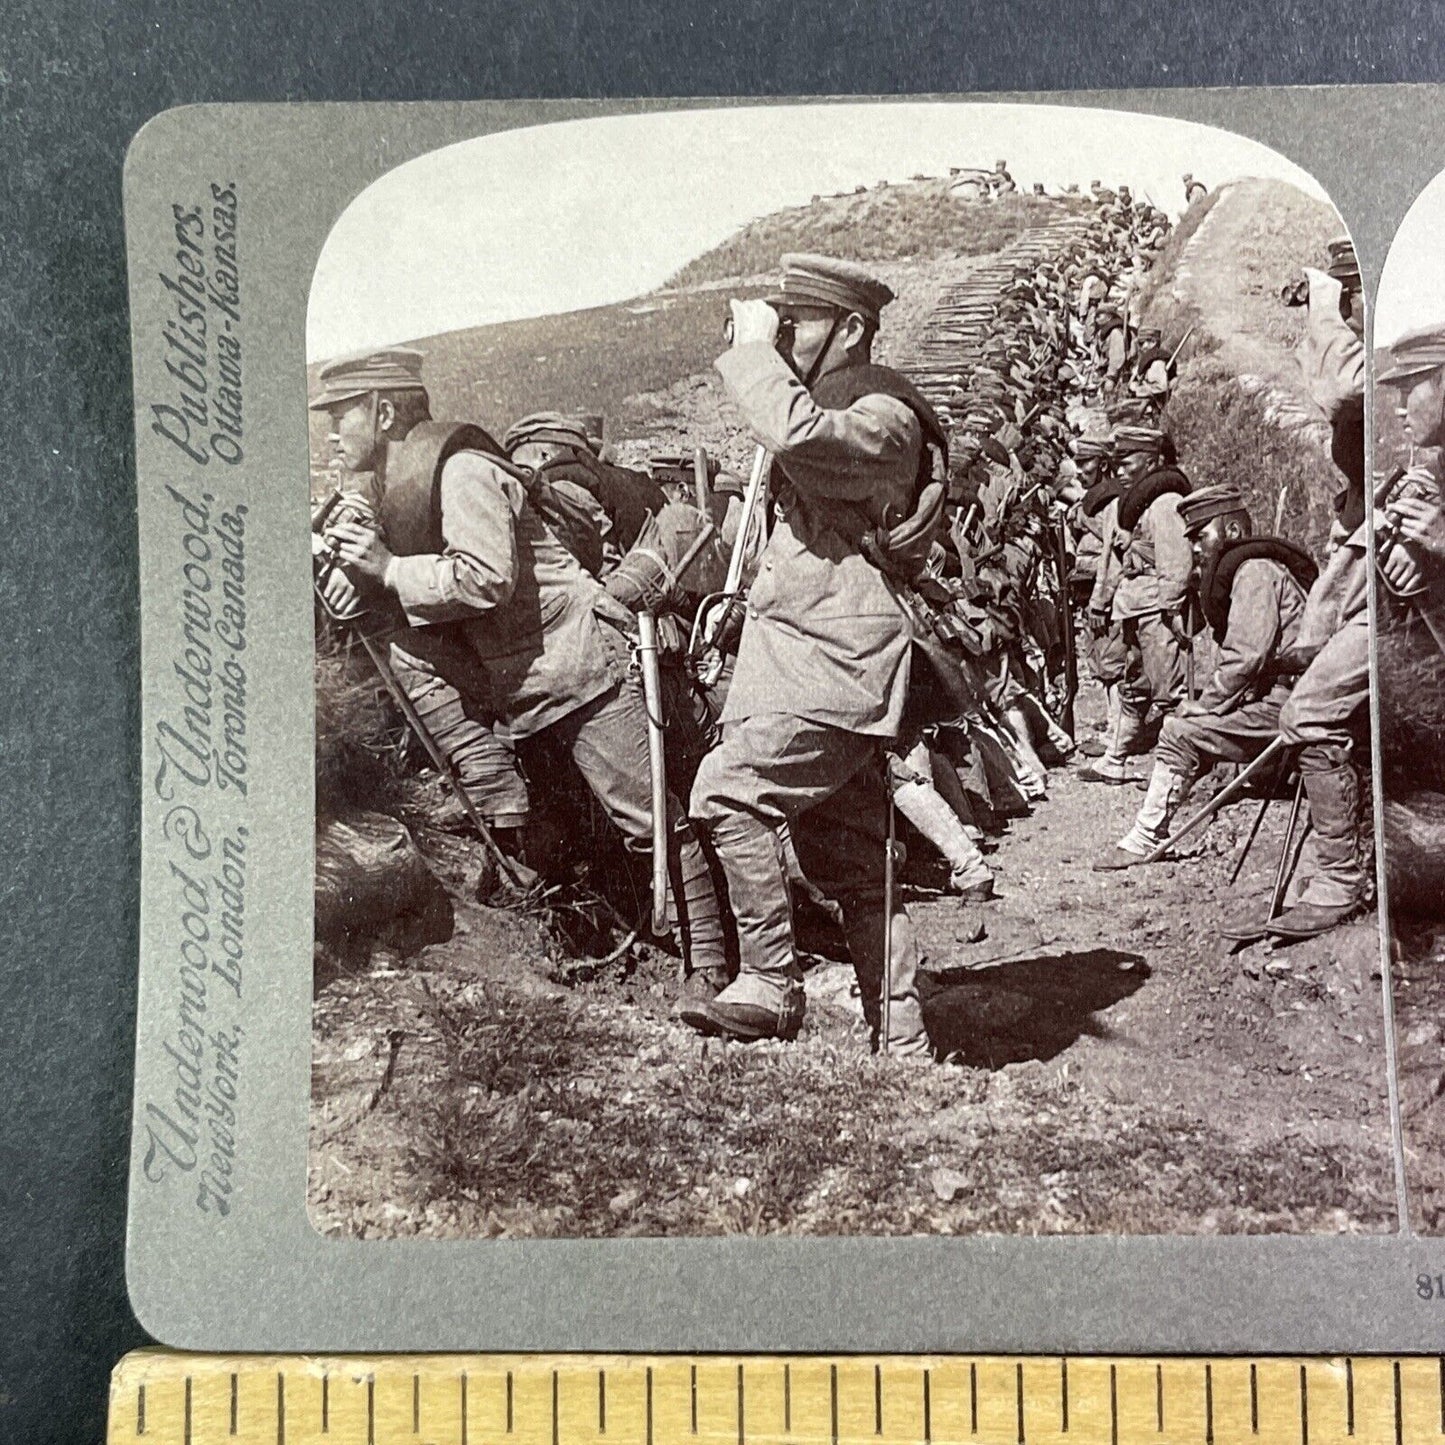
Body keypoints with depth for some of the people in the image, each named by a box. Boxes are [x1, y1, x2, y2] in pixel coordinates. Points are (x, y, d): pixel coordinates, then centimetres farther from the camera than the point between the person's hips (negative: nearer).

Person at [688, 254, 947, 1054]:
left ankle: (770, 983, -9)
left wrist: (753, 350, -16)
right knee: (853, 865, 10)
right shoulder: (828, 406, 23)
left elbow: (798, 435, -29)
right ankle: (902, 1040, 18)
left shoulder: (882, 415, -8)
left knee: (726, 791, -19)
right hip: (801, 657, 10)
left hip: (833, 663, -10)